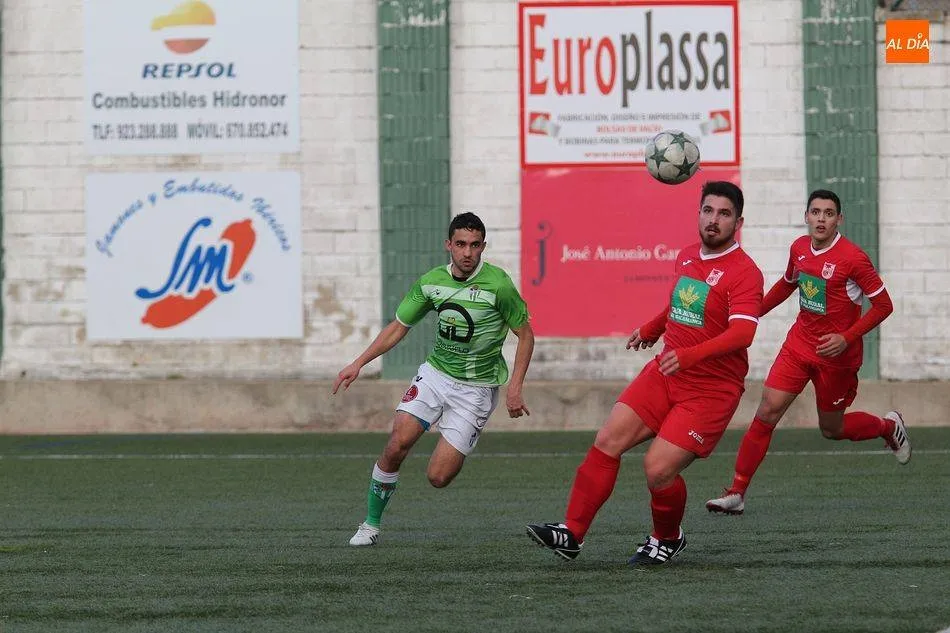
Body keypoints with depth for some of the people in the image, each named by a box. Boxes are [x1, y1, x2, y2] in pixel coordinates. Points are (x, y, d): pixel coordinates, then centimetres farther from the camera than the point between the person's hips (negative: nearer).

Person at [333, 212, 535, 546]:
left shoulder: (498, 285, -16)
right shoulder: (431, 281, -3)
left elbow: (525, 333, -4)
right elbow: (399, 326, 10)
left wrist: (515, 387, -11)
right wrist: (359, 363, 2)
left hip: (476, 389, -3)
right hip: (435, 373, 3)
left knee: (438, 477, -10)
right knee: (397, 444, -17)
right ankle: (371, 525, 0)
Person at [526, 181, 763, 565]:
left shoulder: (744, 273, -15)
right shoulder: (686, 257, 9)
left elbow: (742, 332, -28)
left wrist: (690, 355, -40)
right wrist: (651, 331, 41)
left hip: (711, 390, -7)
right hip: (664, 375, 7)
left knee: (658, 470, -15)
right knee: (607, 441, -7)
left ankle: (668, 540, 15)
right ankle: (572, 535, -5)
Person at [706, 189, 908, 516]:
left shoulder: (852, 258, -18)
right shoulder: (799, 248, 1)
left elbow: (883, 305, -14)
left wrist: (847, 338, -21)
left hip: (836, 354, -5)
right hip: (799, 342, 5)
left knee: (832, 429, 11)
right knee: (767, 412, -8)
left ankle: (889, 427, 42)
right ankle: (736, 494, -7)